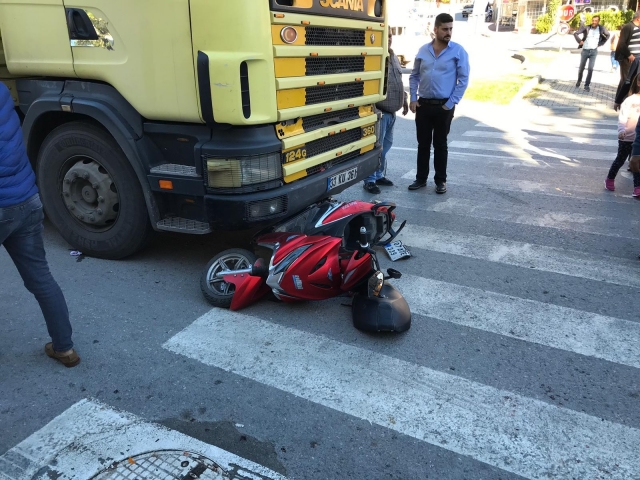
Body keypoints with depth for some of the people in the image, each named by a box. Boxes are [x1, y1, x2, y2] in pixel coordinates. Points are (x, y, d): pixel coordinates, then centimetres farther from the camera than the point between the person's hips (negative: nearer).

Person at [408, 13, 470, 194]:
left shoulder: (458, 51, -4)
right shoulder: (423, 50, 5)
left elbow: (463, 79, -5)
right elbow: (414, 76, 12)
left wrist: (451, 103, -10)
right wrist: (413, 98, 1)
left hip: (444, 106, -3)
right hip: (423, 104, 3)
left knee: (440, 144, 5)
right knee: (423, 144, 9)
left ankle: (440, 180, 16)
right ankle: (421, 178, 21)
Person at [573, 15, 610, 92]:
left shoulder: (601, 28, -3)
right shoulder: (586, 28, -9)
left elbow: (608, 35, 12)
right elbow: (575, 33, -4)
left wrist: (600, 43, 6)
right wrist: (579, 41, -9)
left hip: (594, 51, 0)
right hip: (585, 50, 0)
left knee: (590, 69, -7)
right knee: (581, 68, 8)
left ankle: (587, 85, 2)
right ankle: (578, 81, 32)